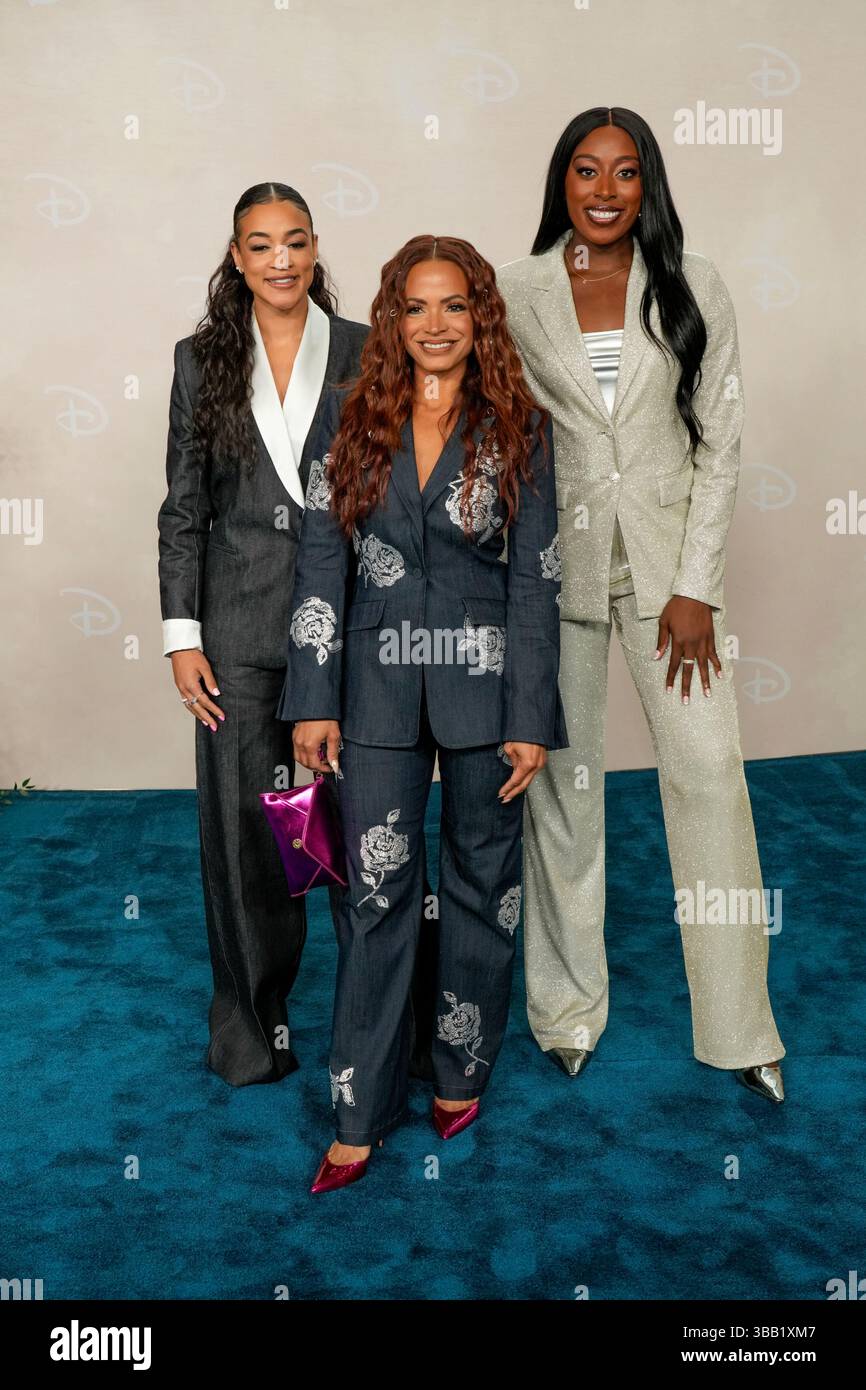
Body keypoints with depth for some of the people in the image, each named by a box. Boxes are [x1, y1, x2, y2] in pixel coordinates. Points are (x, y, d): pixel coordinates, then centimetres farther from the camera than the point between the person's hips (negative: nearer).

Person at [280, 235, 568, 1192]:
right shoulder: (350, 419, 3)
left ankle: (461, 1075, 30)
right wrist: (313, 700, -4)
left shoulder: (517, 429, 0)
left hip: (484, 682, 0)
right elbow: (320, 559, 1)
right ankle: (360, 1118, 14)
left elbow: (533, 579, -2)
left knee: (481, 881, 11)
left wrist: (531, 718, -6)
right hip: (379, 685, 1)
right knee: (376, 893, 3)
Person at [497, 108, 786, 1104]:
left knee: (710, 773, -4)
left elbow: (720, 443, 1)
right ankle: (568, 1004, 23)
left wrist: (693, 588, -7)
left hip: (667, 554, 0)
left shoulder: (691, 287, 3)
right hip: (554, 558, 0)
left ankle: (739, 1029, 9)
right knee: (561, 780, 6)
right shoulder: (514, 294, 3)